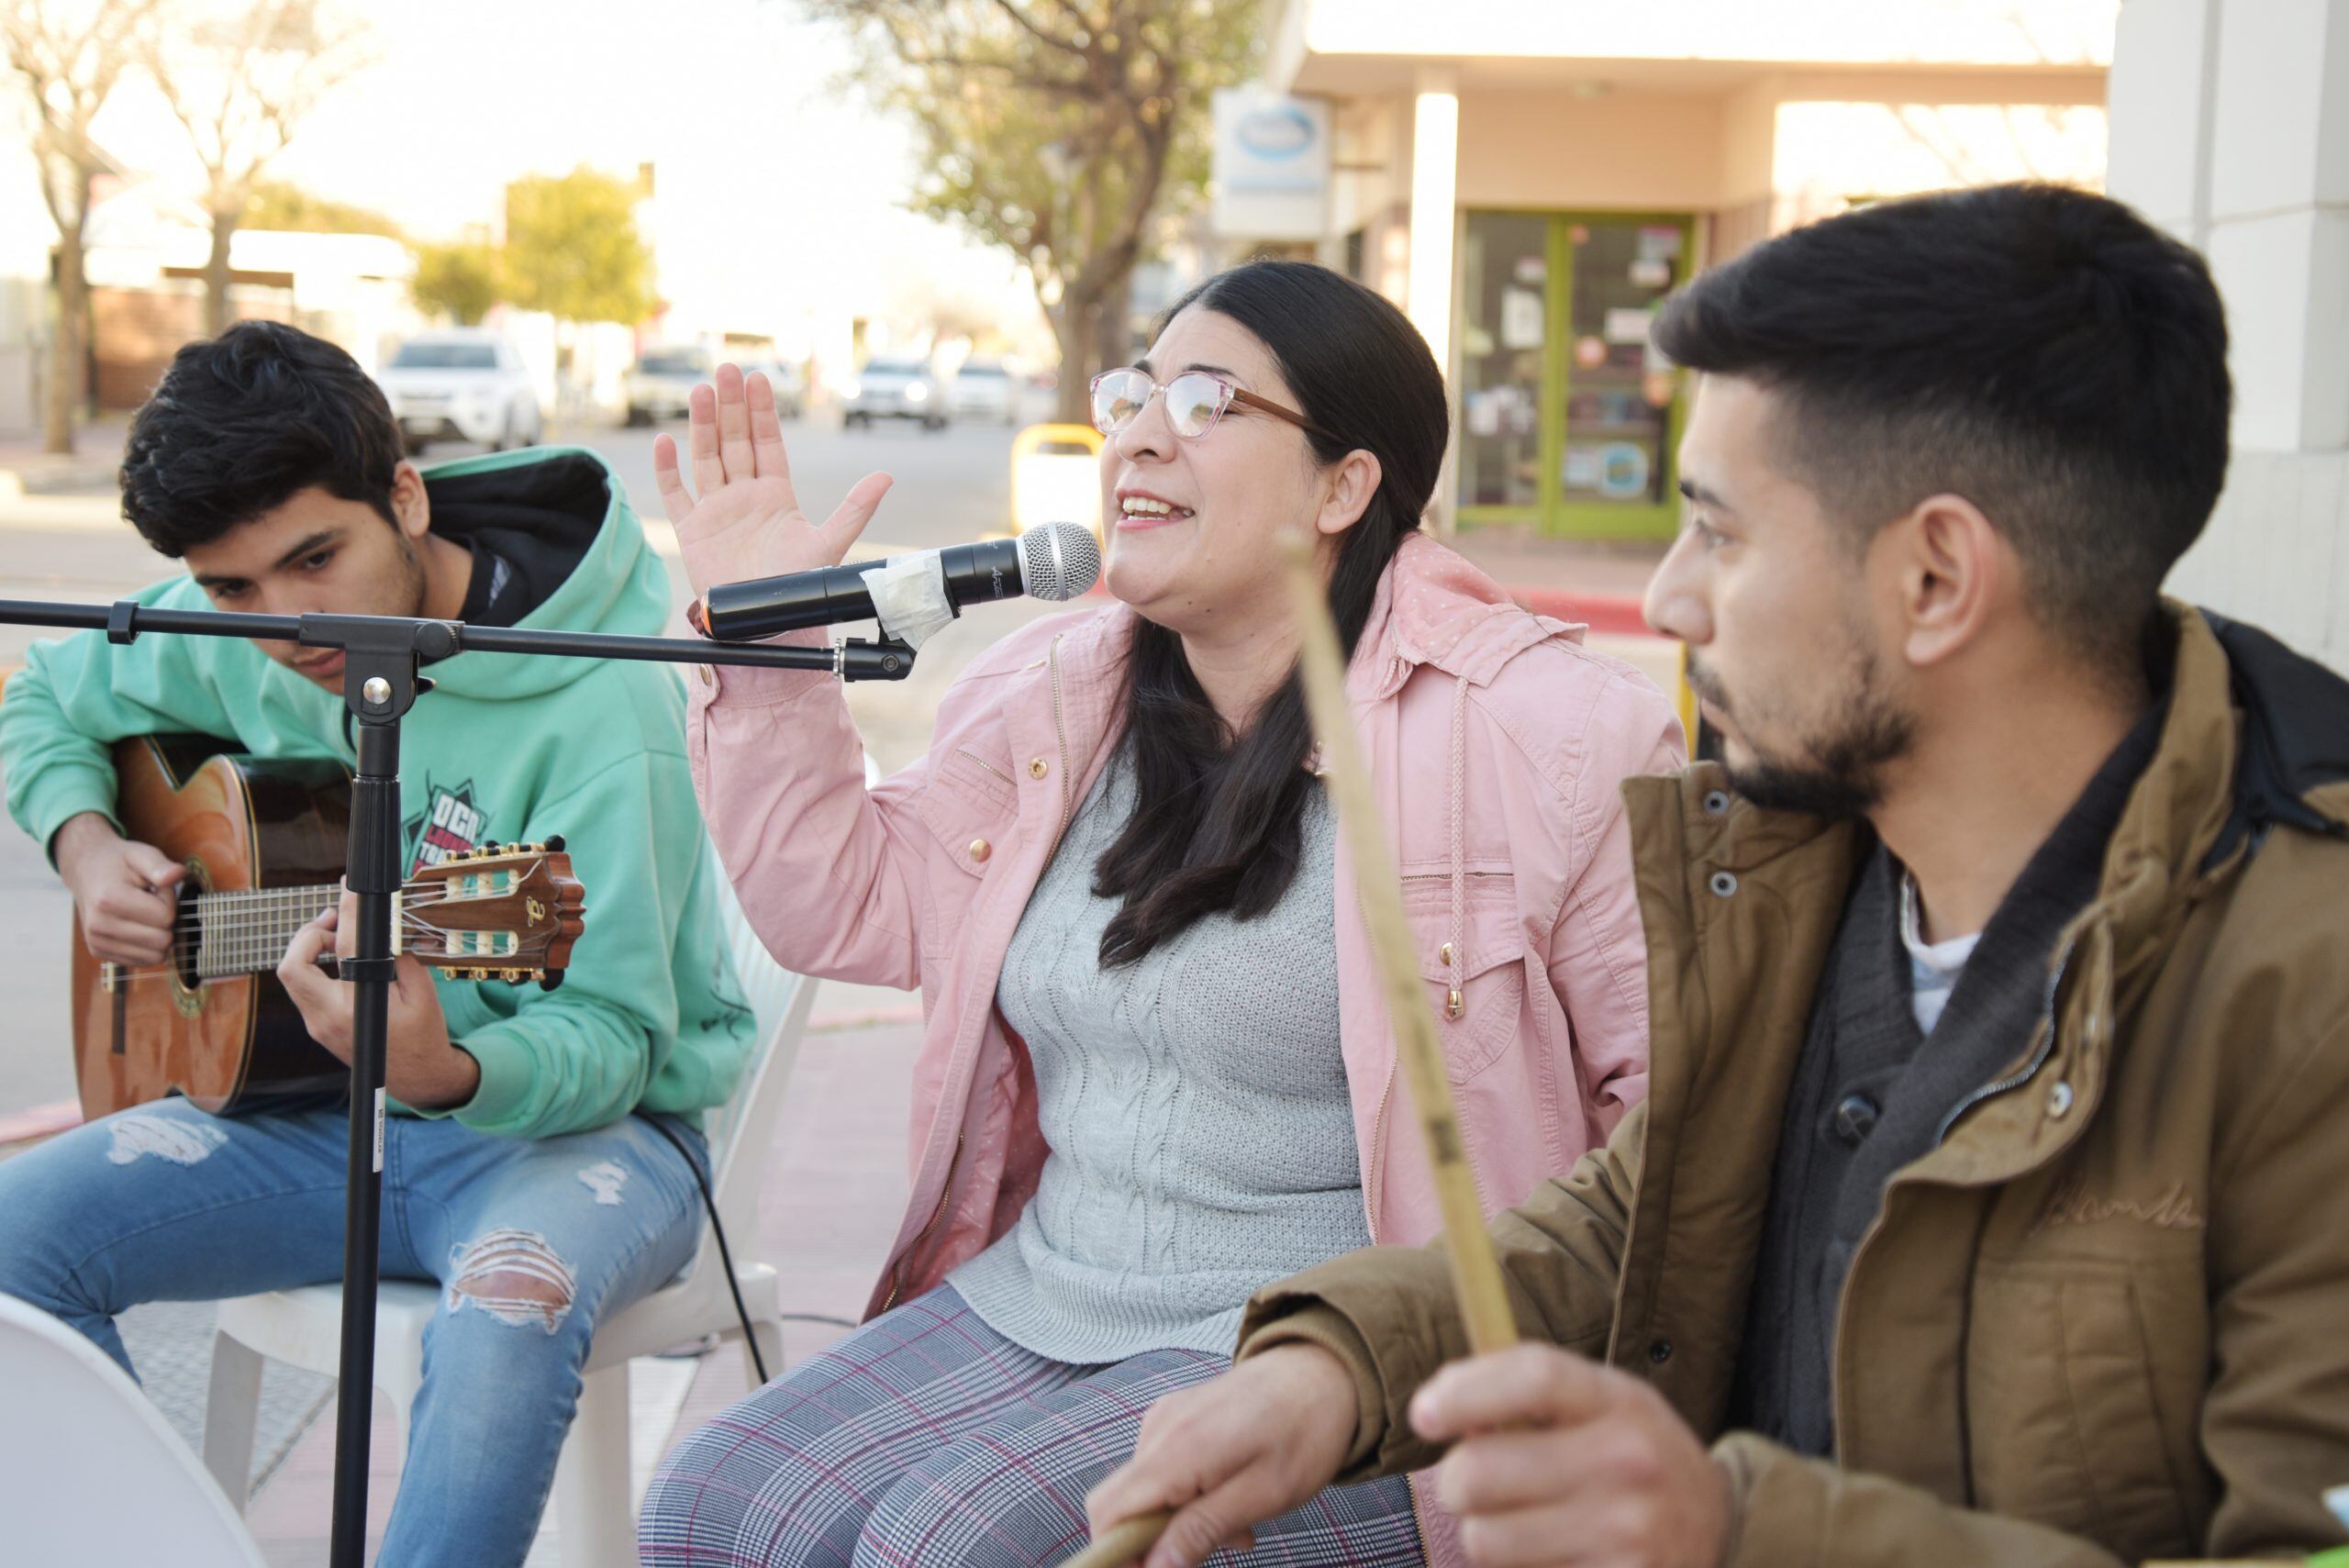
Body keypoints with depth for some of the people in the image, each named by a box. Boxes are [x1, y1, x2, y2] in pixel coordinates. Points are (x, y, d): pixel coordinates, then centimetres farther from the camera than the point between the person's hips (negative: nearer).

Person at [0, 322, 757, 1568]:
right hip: (318, 1111, 6)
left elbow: (610, 1040, -23)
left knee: (508, 1313, -39)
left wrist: (448, 1072, -44)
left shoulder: (601, 715, -23)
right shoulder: (230, 642, -3)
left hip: (576, 1120, -6)